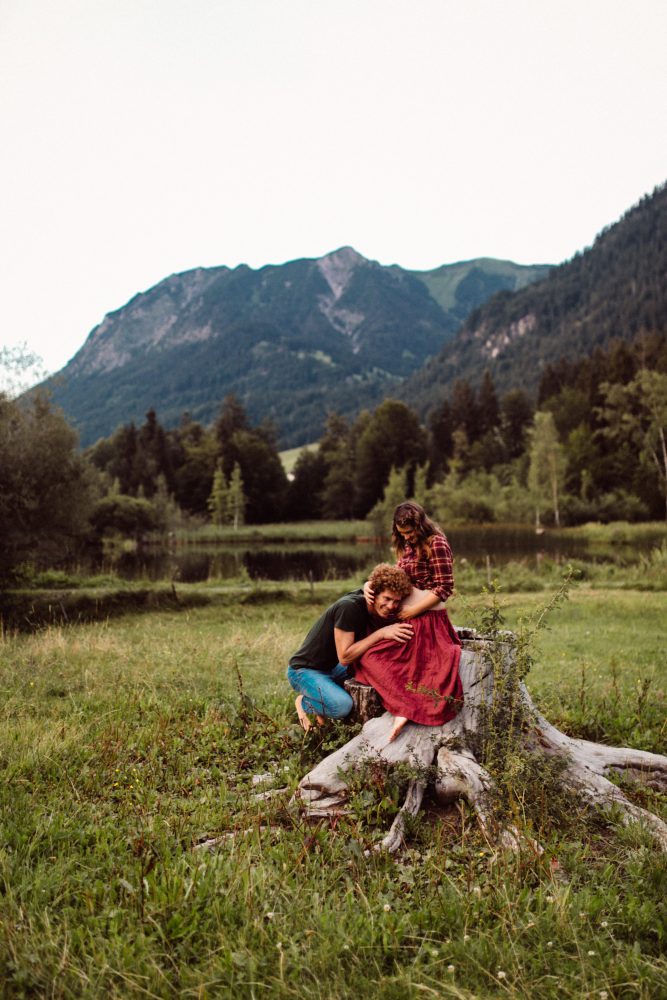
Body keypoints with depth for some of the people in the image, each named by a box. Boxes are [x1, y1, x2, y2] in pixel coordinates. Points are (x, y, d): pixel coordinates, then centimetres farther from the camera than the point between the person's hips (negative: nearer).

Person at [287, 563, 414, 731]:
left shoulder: (380, 611, -2)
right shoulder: (349, 607, -27)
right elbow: (344, 657, -29)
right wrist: (381, 633, -29)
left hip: (333, 667, 9)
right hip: (304, 670, -9)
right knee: (342, 706, -31)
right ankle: (304, 702, 1)